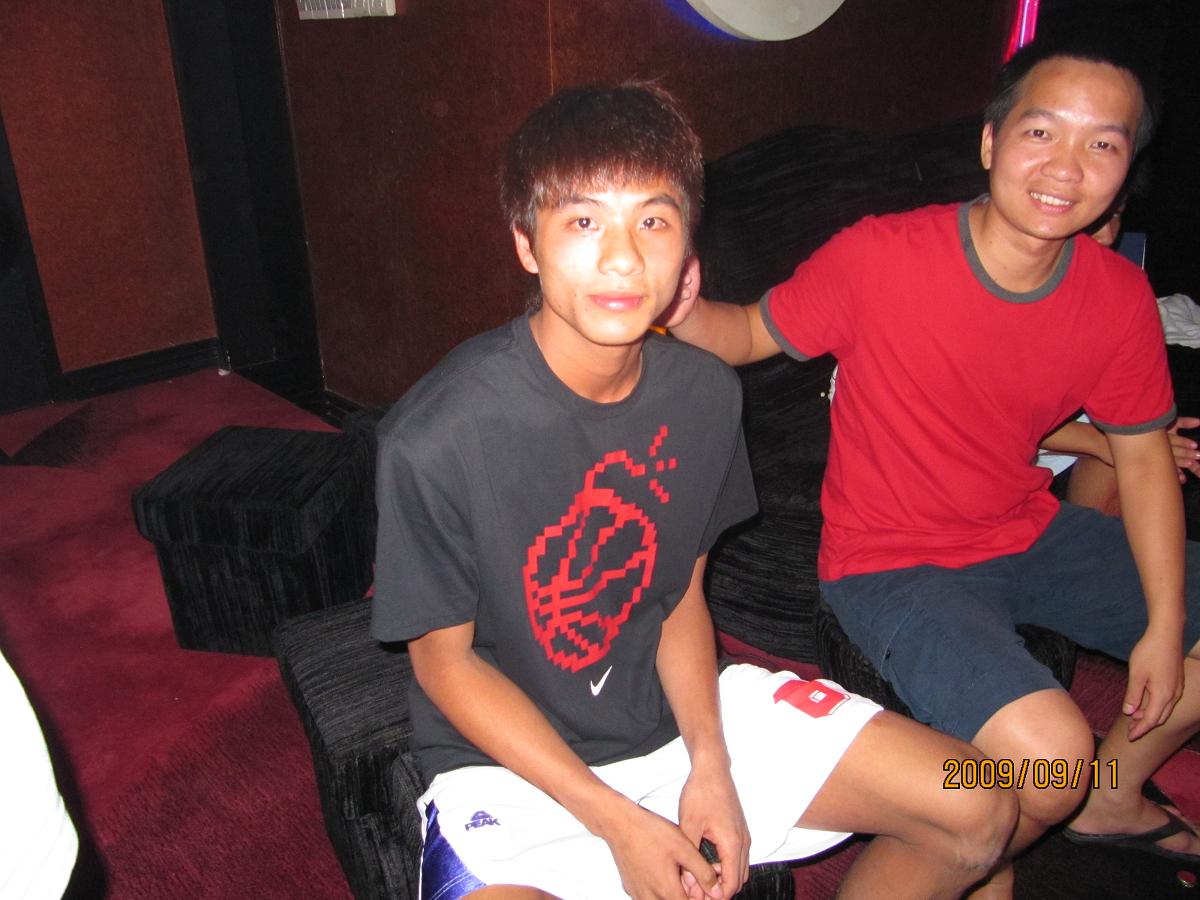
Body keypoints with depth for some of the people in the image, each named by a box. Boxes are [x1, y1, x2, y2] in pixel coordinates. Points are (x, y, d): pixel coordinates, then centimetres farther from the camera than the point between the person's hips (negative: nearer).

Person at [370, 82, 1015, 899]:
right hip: (511, 761, -3)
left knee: (978, 814, 2)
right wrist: (618, 823, -15)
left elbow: (681, 595, 2)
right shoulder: (437, 436, -24)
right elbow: (445, 658, -13)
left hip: (675, 711, 5)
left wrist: (709, 764, -10)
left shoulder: (705, 393, -8)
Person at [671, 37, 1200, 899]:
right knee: (1047, 754, -26)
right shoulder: (879, 256, -21)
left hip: (1032, 535, 7)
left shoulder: (1119, 296, -6)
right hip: (893, 566, -6)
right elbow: (753, 333, -9)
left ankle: (1111, 794, 34)